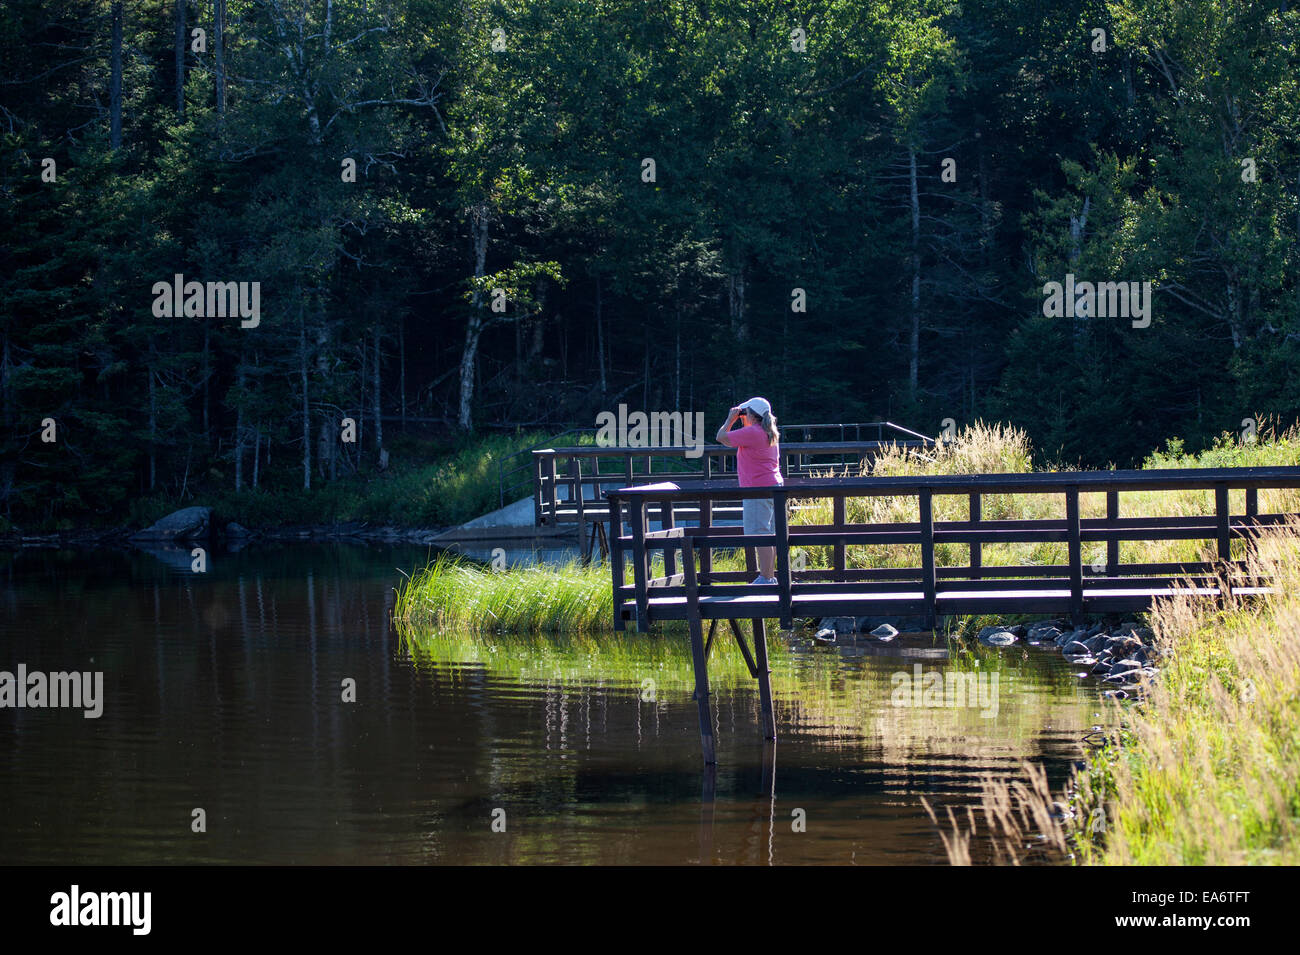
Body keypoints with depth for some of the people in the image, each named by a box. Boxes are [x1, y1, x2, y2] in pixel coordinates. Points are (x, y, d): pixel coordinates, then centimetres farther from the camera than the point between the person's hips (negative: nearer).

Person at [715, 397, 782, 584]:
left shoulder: (751, 433, -14)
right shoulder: (770, 433, 14)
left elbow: (721, 437, -9)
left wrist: (730, 419, 5)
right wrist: (743, 421, 28)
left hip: (758, 489, -10)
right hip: (774, 484, 10)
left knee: (760, 534, -9)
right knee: (769, 534, 13)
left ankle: (765, 578, -12)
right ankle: (770, 576, 16)